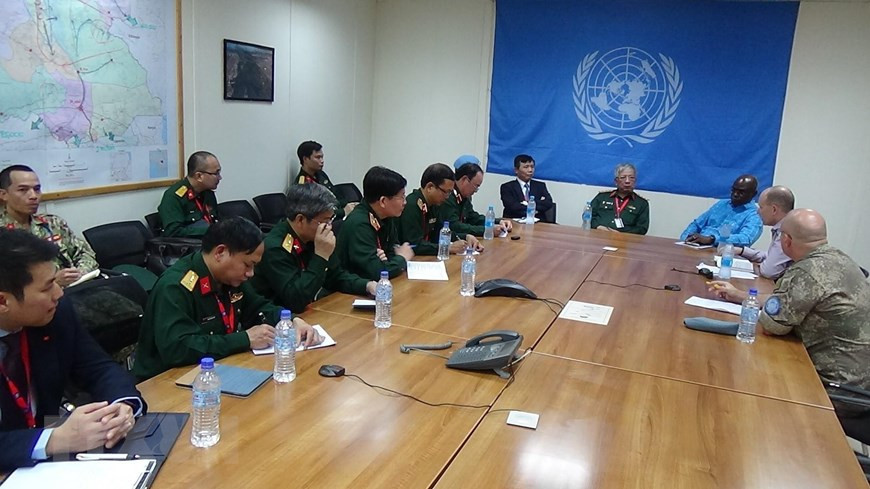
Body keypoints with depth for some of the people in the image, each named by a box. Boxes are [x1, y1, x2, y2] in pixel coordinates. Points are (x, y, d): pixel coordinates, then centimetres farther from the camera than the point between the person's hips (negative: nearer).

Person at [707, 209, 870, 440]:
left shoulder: (807, 272, -25)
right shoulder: (838, 258, 5)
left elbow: (771, 324, -17)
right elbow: (785, 302, 16)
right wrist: (738, 295, 21)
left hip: (841, 386, -8)